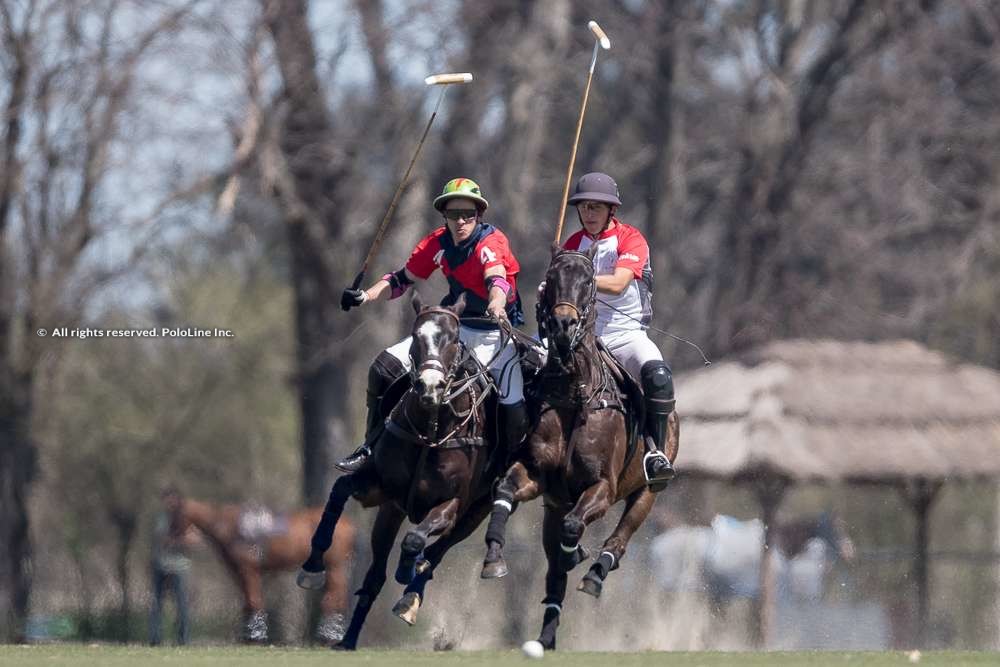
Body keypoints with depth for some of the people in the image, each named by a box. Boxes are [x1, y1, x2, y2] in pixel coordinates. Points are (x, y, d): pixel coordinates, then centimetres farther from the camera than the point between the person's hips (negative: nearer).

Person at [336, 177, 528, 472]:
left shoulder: (491, 241, -19)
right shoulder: (438, 243, -3)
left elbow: (497, 280, -39)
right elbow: (403, 278, 7)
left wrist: (497, 305, -61)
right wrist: (365, 296, -8)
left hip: (495, 334, -5)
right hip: (455, 325, 5)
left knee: (514, 409, -23)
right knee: (384, 368, -7)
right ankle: (372, 447, 9)